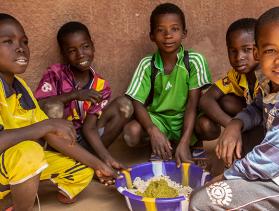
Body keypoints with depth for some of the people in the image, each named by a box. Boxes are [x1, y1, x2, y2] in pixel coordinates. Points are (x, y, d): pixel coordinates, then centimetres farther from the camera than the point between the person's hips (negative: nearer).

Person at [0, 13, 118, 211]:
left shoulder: (21, 86, 2)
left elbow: (52, 135, 2)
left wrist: (99, 164, 0)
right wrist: (47, 125, -32)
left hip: (21, 167, 7)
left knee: (83, 171, 6)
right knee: (29, 151, -36)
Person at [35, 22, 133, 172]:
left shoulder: (100, 85, -3)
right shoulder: (55, 74, -11)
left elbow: (89, 127, -10)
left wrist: (106, 157, -24)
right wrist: (74, 94, -31)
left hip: (82, 141, 3)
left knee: (124, 105, -9)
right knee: (54, 107, -32)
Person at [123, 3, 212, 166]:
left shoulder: (195, 61, -14)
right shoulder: (147, 65, -8)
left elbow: (193, 104, -18)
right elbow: (137, 102, -13)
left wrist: (184, 144, -28)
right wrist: (153, 131, -32)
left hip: (185, 120, -1)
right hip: (157, 119, 2)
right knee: (131, 133, -28)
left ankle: (194, 143, 3)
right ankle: (159, 146, 4)